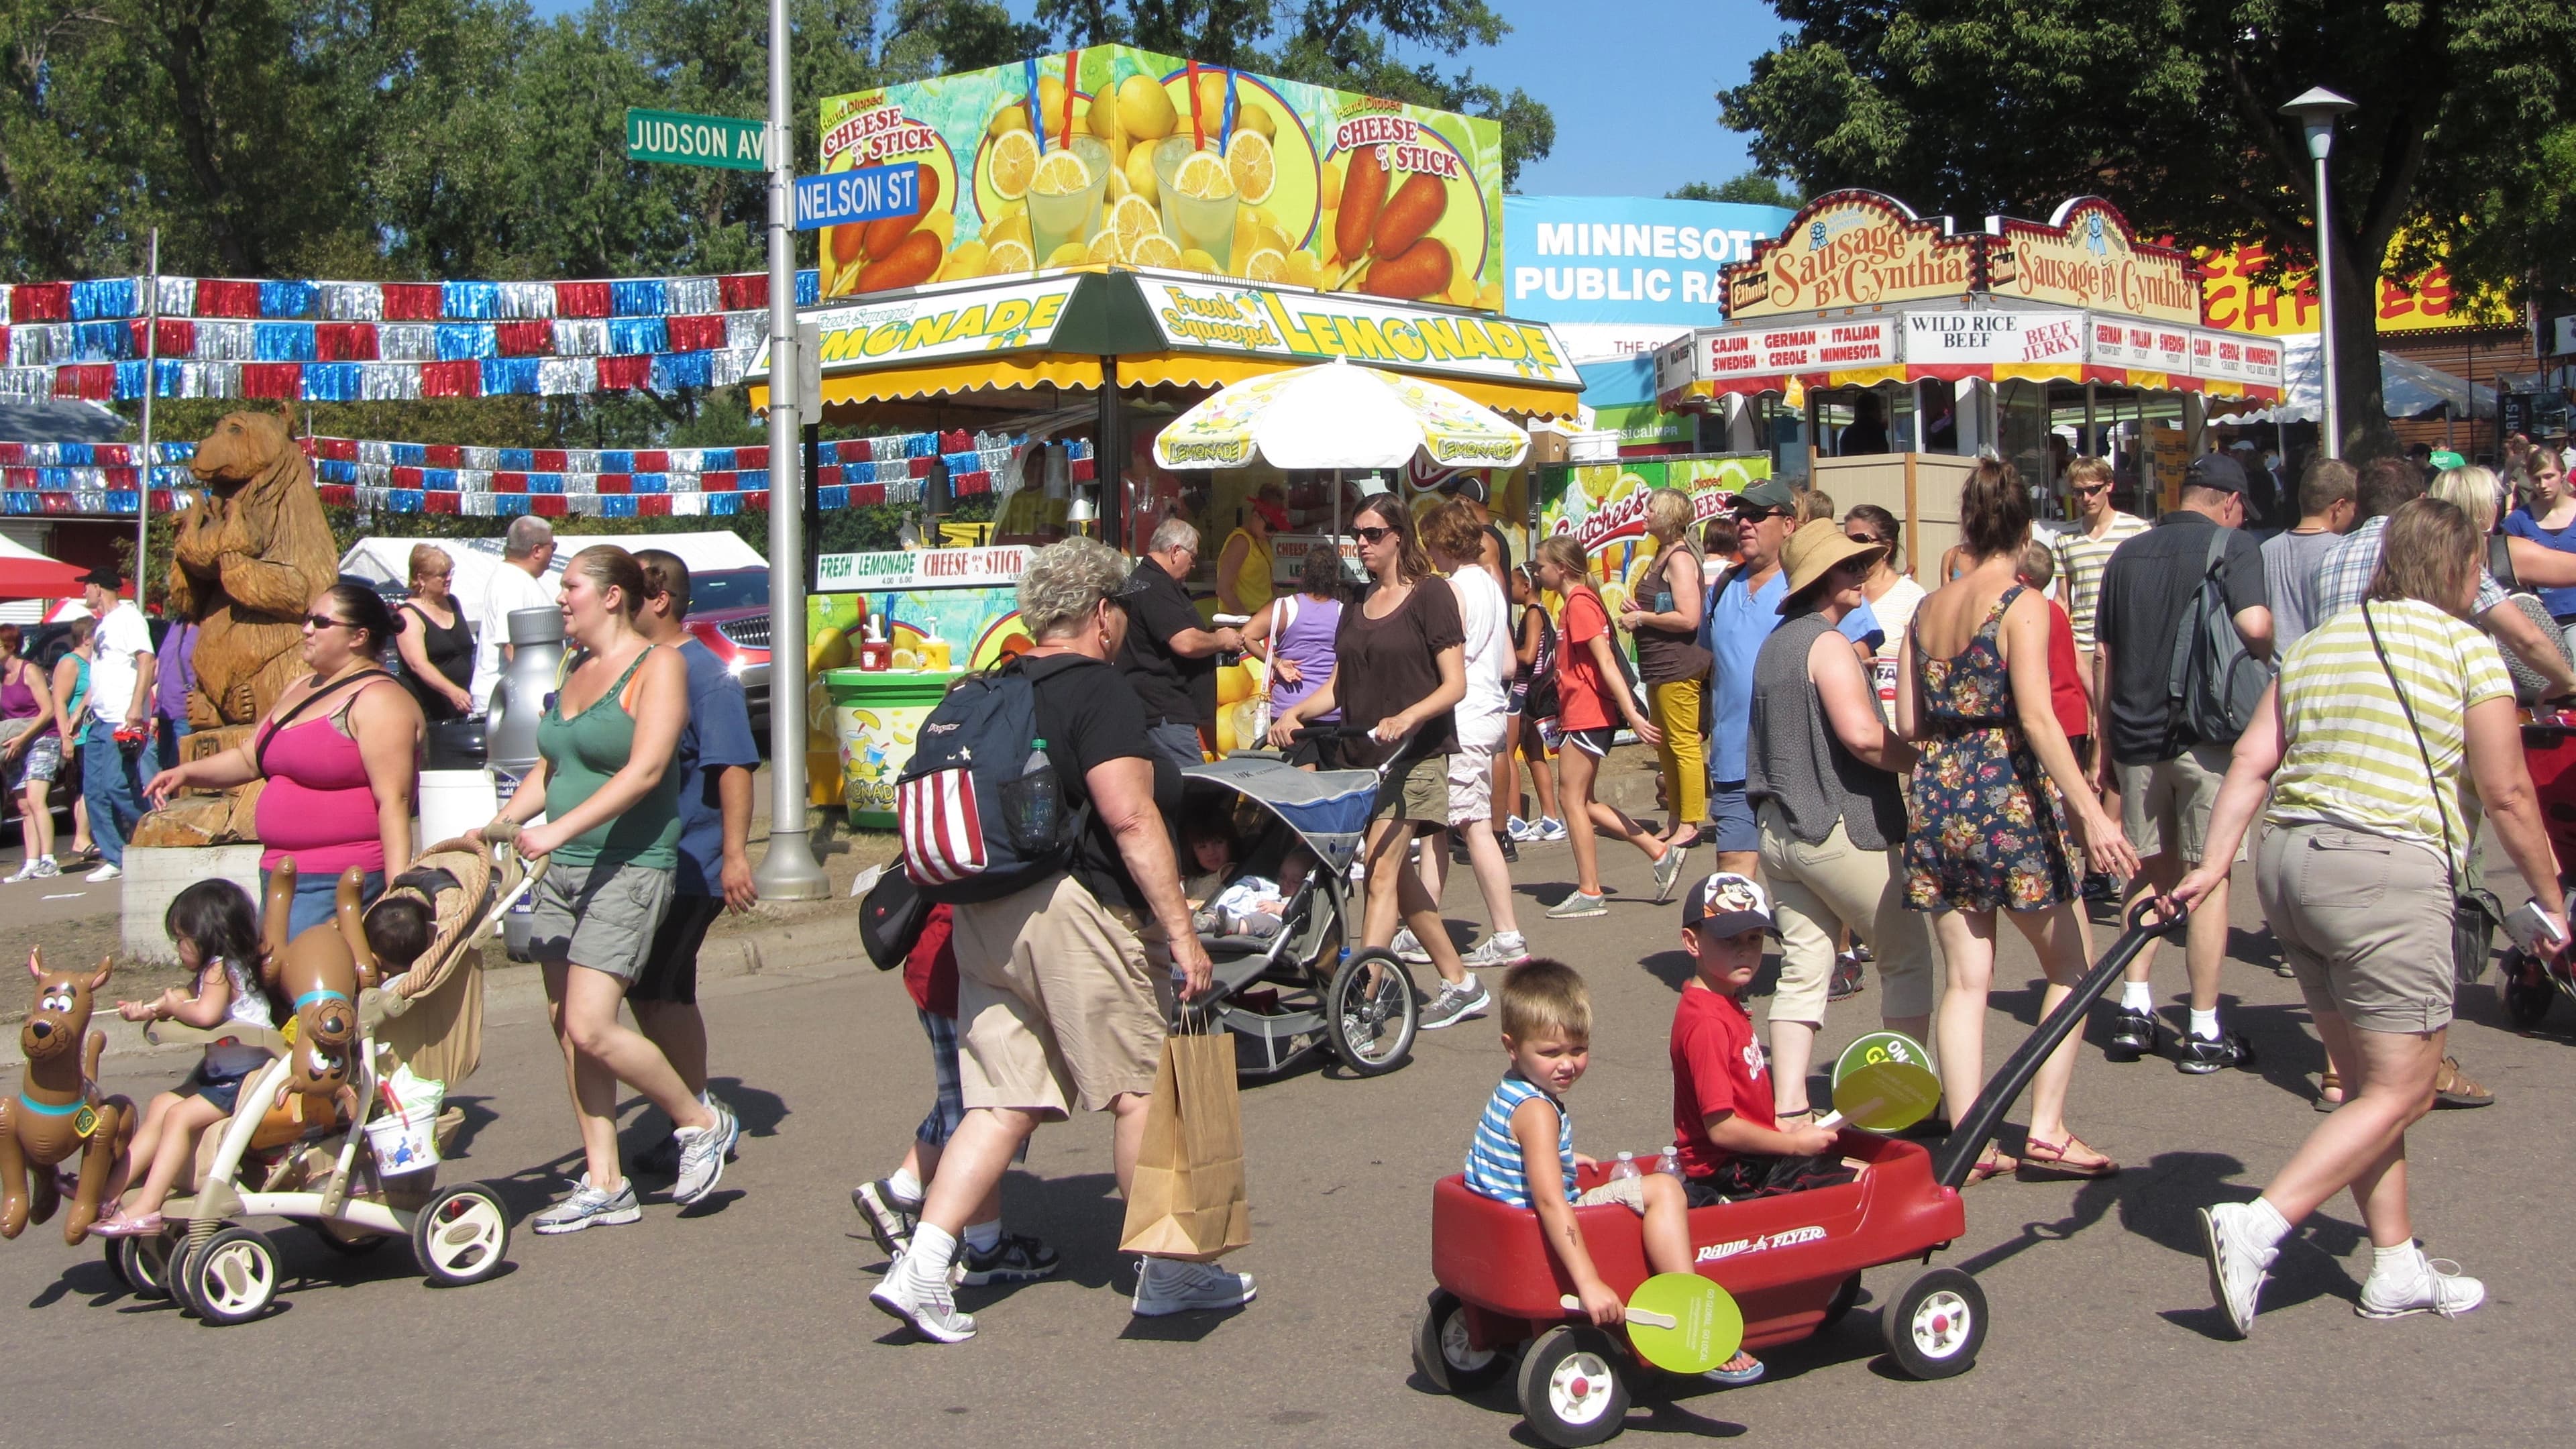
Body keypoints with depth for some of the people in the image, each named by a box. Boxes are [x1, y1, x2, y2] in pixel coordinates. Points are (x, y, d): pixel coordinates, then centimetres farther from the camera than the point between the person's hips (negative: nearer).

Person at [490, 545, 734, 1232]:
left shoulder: (658, 666, -7)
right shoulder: (575, 669, 17)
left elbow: (645, 770, -19)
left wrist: (561, 828, -25)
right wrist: (499, 825, 5)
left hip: (629, 867, -8)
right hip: (564, 869, 8)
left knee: (590, 1027, -15)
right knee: (565, 1024, 6)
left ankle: (702, 1123, 7)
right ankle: (604, 1184, 15)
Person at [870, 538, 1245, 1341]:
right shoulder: (1101, 688, -10)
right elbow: (1129, 816, -18)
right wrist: (1180, 931, -16)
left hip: (984, 915, 8)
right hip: (1073, 909, -7)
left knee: (1003, 1101, 9)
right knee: (1141, 1087, 6)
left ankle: (922, 1266, 0)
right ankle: (1169, 1271, 16)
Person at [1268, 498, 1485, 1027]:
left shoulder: (1430, 595, -5)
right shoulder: (1356, 608, 17)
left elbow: (1455, 685, -10)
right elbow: (1339, 686, 17)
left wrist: (1407, 717, -27)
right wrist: (1295, 713, -2)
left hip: (1416, 753, -8)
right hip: (1362, 755, 8)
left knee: (1382, 871, -15)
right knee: (1396, 875, 11)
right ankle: (1461, 984, 22)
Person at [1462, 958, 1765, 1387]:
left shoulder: (1509, 1093, 9)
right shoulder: (1536, 1111, -23)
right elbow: (1550, 1202, -33)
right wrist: (1589, 1283, -38)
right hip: (1545, 1242, -11)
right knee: (1662, 1191, -15)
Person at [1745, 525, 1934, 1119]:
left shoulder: (1775, 643, 16)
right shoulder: (1826, 644, -13)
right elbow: (1863, 734, -25)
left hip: (1778, 827, 9)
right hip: (1839, 828, -9)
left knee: (1802, 968, 6)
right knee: (1906, 957, 5)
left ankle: (1787, 1104, 1)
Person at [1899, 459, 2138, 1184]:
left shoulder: (1927, 608, 8)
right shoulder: (2022, 605, -8)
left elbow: (1908, 723, 9)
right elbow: (2036, 716, -19)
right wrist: (2090, 810, -23)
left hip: (1937, 795, 5)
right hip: (2009, 796, -5)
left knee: (1965, 977, 8)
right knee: (2068, 968, 10)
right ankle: (2047, 1130, 5)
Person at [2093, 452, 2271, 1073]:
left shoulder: (2127, 553, 12)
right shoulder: (2232, 543, -5)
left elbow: (2102, 656, 13)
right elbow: (2254, 624, -21)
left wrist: (2104, 746, 18)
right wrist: (2269, 654, 3)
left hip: (2136, 735, 5)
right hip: (2205, 731, -5)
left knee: (2152, 870, 18)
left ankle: (2134, 1009, 14)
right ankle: (2204, 1033, 6)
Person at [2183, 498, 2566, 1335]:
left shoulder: (2320, 641, 17)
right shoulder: (2465, 648, -2)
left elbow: (2253, 758, 8)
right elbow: (2506, 795, -5)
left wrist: (2215, 865, 6)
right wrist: (2549, 899, 6)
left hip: (2288, 859, 8)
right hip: (2387, 872, -8)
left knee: (2366, 1080, 16)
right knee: (2401, 1092, -1)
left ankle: (2398, 1269, 21)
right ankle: (2256, 1227, -13)